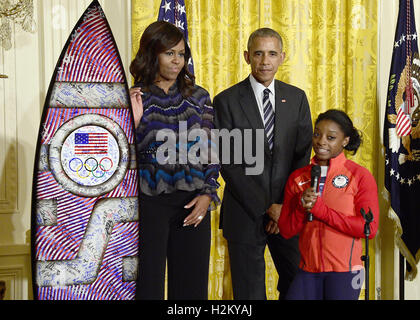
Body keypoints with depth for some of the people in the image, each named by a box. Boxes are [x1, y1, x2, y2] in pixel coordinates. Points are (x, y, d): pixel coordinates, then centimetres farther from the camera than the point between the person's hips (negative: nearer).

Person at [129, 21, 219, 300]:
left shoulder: (198, 97, 8)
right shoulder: (134, 99, 0)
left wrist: (208, 194, -2)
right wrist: (133, 121, -15)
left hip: (193, 204, 2)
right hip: (149, 201, -2)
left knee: (192, 282, 7)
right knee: (148, 282, 4)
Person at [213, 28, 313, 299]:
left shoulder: (297, 98, 6)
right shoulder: (226, 101, -4)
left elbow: (303, 155, 3)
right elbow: (228, 163, -8)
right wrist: (265, 207, -12)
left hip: (289, 211, 3)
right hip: (245, 213, -2)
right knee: (249, 291, 8)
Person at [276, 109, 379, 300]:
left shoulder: (360, 176, -3)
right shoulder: (297, 178, 8)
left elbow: (369, 228, -12)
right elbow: (286, 231, 8)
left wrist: (319, 209, -13)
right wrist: (302, 207, -13)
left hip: (344, 270, -3)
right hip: (308, 270, 3)